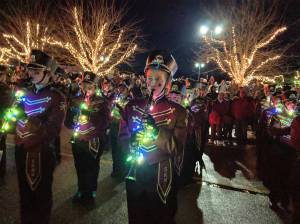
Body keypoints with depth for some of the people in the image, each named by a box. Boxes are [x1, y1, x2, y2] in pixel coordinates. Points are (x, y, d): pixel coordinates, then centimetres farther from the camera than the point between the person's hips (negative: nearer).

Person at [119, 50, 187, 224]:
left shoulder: (178, 111, -8)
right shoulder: (132, 106, 1)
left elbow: (177, 148, -12)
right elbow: (123, 137, 6)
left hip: (163, 177, -2)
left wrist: (156, 131, -26)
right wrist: (133, 143, -16)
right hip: (135, 175, 3)